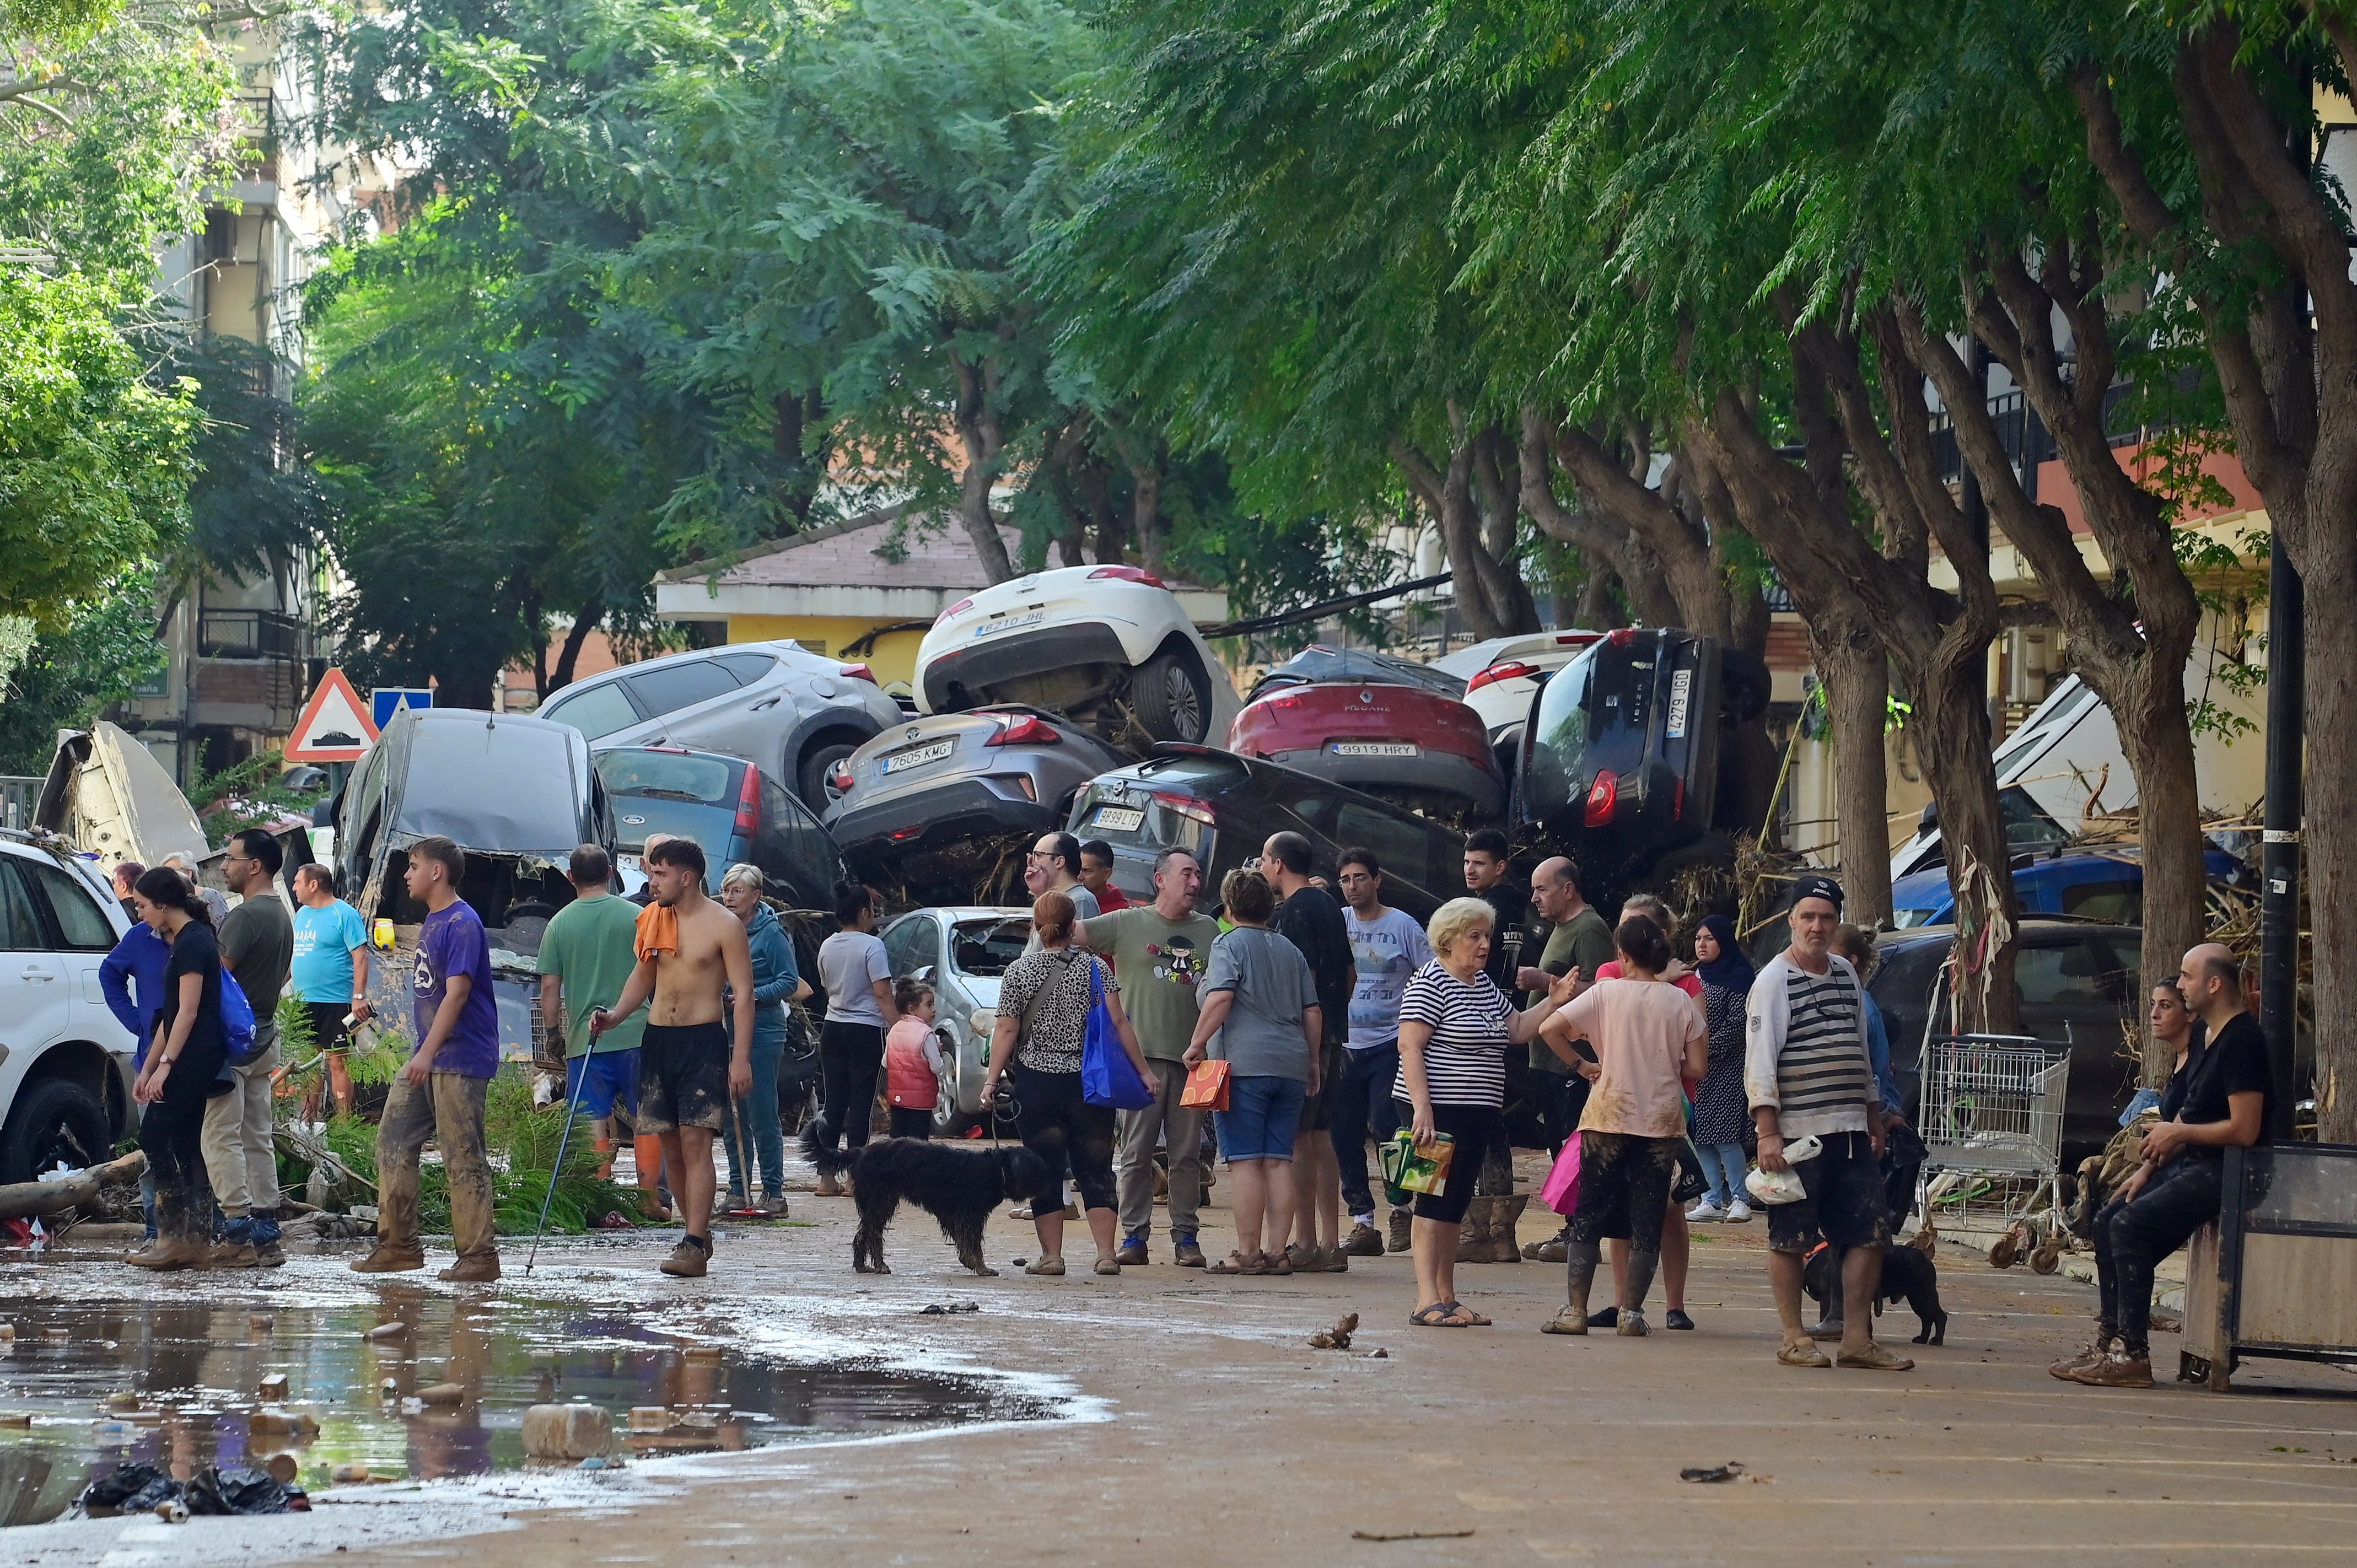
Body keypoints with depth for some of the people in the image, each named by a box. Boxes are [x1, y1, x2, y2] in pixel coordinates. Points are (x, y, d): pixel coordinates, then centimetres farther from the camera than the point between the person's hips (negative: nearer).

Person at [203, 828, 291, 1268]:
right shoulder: (282, 916, 15)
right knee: (258, 1139, 10)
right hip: (264, 1041, 10)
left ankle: (238, 1236, -13)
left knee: (222, 1138, -8)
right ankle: (265, 1236, 10)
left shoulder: (246, 916, -17)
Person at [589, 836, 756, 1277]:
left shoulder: (723, 925, -8)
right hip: (658, 1039, 6)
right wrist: (616, 1014, 4)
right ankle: (699, 1233, 20)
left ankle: (694, 1246, -16)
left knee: (696, 1142, -13)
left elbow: (743, 994, -9)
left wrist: (741, 1058, -15)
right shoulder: (652, 920, 9)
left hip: (704, 1041, -6)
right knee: (671, 1146, 7)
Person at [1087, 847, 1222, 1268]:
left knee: (1188, 1154, 4)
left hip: (1191, 1058, 2)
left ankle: (1186, 1237, 8)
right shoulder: (1128, 924, 4)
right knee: (1136, 1151, -1)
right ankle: (1134, 1236, 3)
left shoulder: (1209, 930, 13)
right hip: (1141, 1054, -2)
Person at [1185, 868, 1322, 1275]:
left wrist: (1197, 1044, -10)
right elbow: (1312, 1012, 18)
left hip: (1244, 1063, -6)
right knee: (1278, 1161, 6)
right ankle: (1277, 1252, 4)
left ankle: (1248, 1253, -6)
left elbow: (1220, 998, -16)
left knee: (1246, 1162, -5)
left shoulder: (1229, 945, -1)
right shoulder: (1290, 951, 18)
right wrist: (1313, 1063, 25)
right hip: (1290, 1066, 6)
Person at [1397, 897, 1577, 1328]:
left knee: (1456, 1204, 11)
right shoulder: (1430, 983, -11)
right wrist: (1422, 1108, -24)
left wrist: (1552, 1003, 5)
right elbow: (1409, 1047, -17)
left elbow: (1516, 1029, 22)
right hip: (1438, 1110, -9)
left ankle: (1448, 1298, 15)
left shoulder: (1484, 984, 17)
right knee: (1435, 1201, -10)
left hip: (1477, 1114, 9)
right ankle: (1427, 1301, -13)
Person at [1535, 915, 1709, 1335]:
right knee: (1647, 1222, 7)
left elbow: (1550, 1029, -11)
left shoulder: (1606, 992, -4)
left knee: (1589, 1217, 5)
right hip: (1662, 1123, 1)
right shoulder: (1682, 1001, 0)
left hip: (1609, 1116, -1)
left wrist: (1581, 1064, 2)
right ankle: (1631, 1312, 4)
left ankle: (1575, 1309, 0)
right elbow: (1697, 1067, 0)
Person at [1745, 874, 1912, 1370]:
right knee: (1790, 1238, 0)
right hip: (1796, 1133, -6)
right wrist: (1768, 1133, -17)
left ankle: (1857, 1339, 7)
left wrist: (1874, 1125, 20)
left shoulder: (1846, 975, 15)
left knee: (1869, 1234, 2)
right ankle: (1794, 1339, 8)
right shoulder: (1774, 981, -5)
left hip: (1850, 1132, 6)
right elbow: (1759, 1061, -10)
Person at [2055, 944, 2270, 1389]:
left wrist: (2178, 1133, -11)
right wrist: (2148, 1168, 10)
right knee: (2108, 1222, 8)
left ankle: (2132, 1356, -22)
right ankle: (2109, 1341, 8)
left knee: (2130, 1226, -22)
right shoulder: (2215, 1039, 16)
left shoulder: (2243, 1041, -17)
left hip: (2223, 1170, -11)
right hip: (2191, 1165, 11)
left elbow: (2244, 1130, -23)